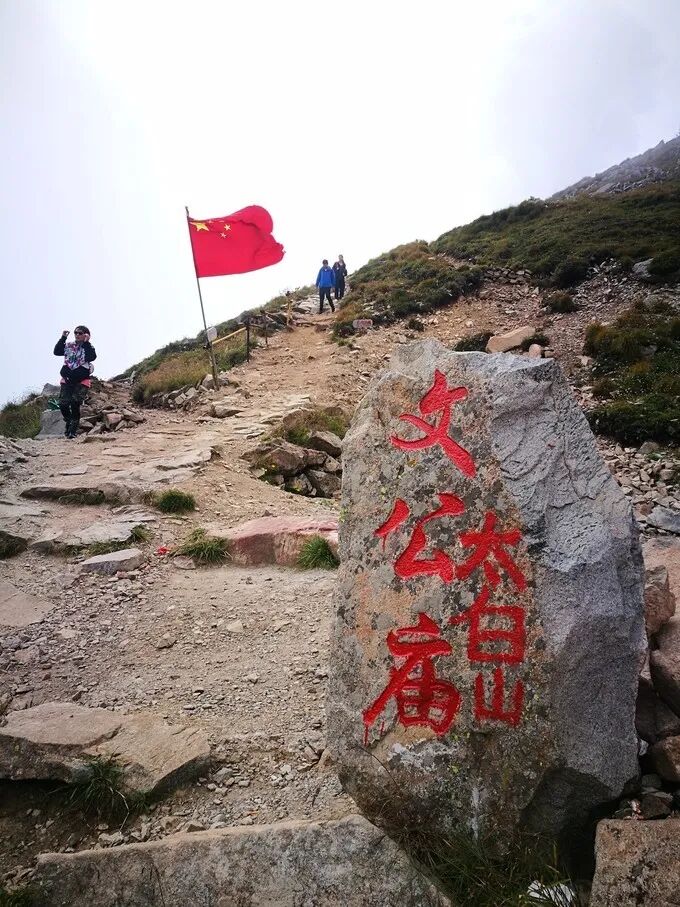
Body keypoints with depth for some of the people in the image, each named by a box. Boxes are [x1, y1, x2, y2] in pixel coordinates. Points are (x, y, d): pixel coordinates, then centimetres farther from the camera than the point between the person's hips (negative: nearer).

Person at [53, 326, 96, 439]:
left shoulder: (88, 347, 1)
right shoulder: (68, 346, 12)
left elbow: (91, 357, -18)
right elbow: (56, 351, 2)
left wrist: (86, 342, -18)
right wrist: (62, 338, -2)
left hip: (81, 381, -4)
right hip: (67, 379, 4)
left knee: (75, 404, -13)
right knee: (63, 404, -3)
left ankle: (73, 429, -2)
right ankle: (69, 422, 23)